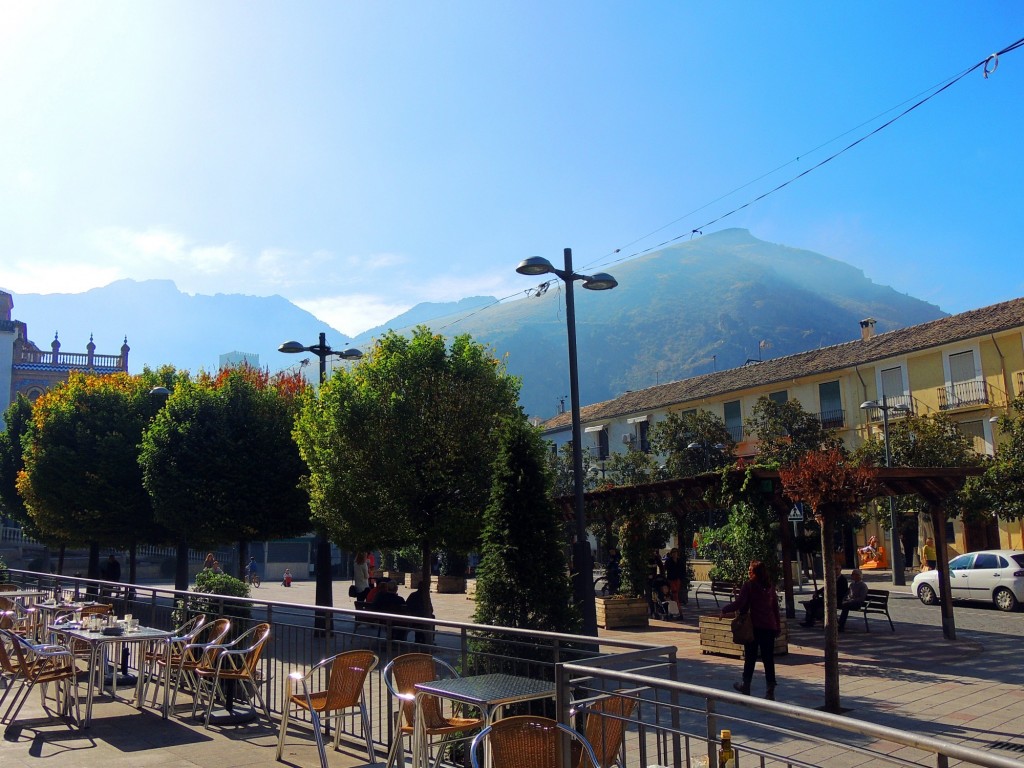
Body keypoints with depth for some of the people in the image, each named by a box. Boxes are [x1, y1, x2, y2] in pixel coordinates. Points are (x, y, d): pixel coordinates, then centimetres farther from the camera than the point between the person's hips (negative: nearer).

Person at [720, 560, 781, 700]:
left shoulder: (749, 585, -9)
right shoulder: (770, 586, 7)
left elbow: (739, 604, -17)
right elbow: (775, 607, 11)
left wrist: (724, 610, -4)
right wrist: (778, 625, 18)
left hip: (755, 626, -4)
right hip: (770, 626, 4)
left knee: (750, 657, 10)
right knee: (768, 659, 4)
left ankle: (746, 686, 23)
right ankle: (770, 692, 2)